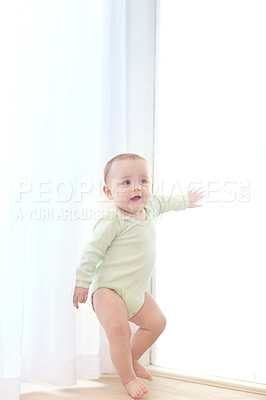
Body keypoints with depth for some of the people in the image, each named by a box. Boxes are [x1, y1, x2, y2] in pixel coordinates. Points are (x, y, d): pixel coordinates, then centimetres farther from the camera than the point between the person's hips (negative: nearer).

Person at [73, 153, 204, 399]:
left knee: (156, 322, 15)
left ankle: (131, 360, 33)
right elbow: (92, 252, -17)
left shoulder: (149, 208, 2)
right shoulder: (113, 222, -21)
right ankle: (127, 377, -8)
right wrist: (82, 283, -16)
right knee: (118, 328, -26)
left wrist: (186, 201, 40)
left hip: (136, 291, 8)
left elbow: (162, 203, 26)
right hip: (108, 289, -8)